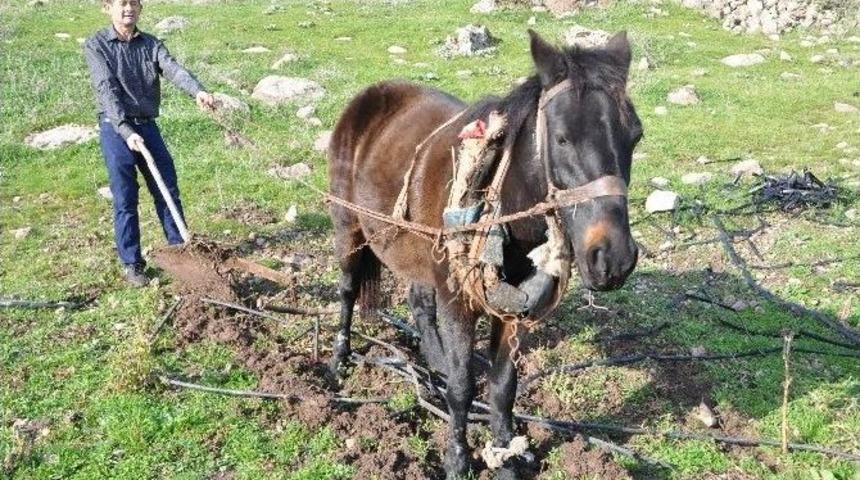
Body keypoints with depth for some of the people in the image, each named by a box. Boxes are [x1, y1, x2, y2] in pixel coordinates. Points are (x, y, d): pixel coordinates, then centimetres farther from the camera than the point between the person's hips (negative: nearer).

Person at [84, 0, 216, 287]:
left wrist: (197, 91, -34)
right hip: (116, 129, -4)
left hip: (148, 126, 4)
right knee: (125, 200, 1)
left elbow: (172, 69, -13)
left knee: (168, 191, 7)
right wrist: (126, 130, -27)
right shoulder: (96, 45, -4)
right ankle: (131, 264, 12)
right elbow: (107, 89, -15)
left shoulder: (151, 44, 6)